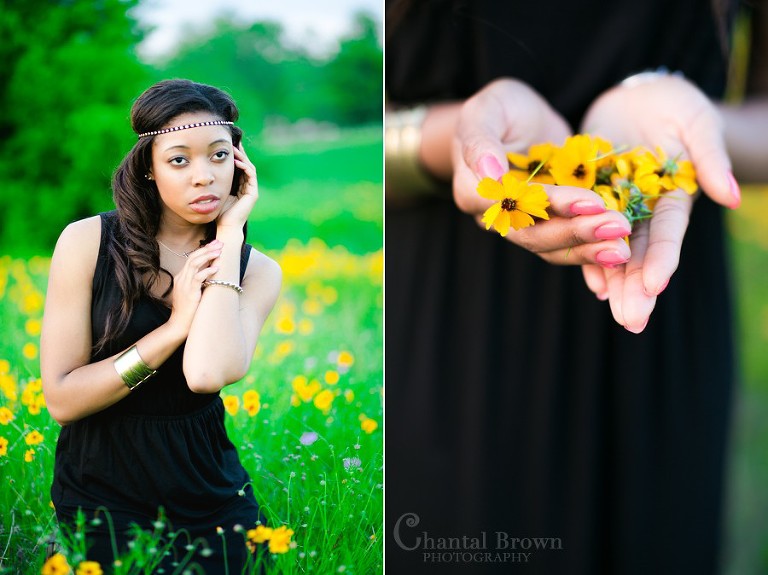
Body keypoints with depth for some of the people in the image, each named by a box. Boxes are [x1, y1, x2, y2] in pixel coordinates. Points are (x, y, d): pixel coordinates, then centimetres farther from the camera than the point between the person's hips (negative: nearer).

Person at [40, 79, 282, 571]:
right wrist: (176, 324, -21)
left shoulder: (256, 271, -6)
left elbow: (207, 373, -27)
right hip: (100, 491, -2)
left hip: (207, 490, 2)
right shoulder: (88, 242, -11)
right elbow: (62, 399, -13)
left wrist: (229, 235, -20)